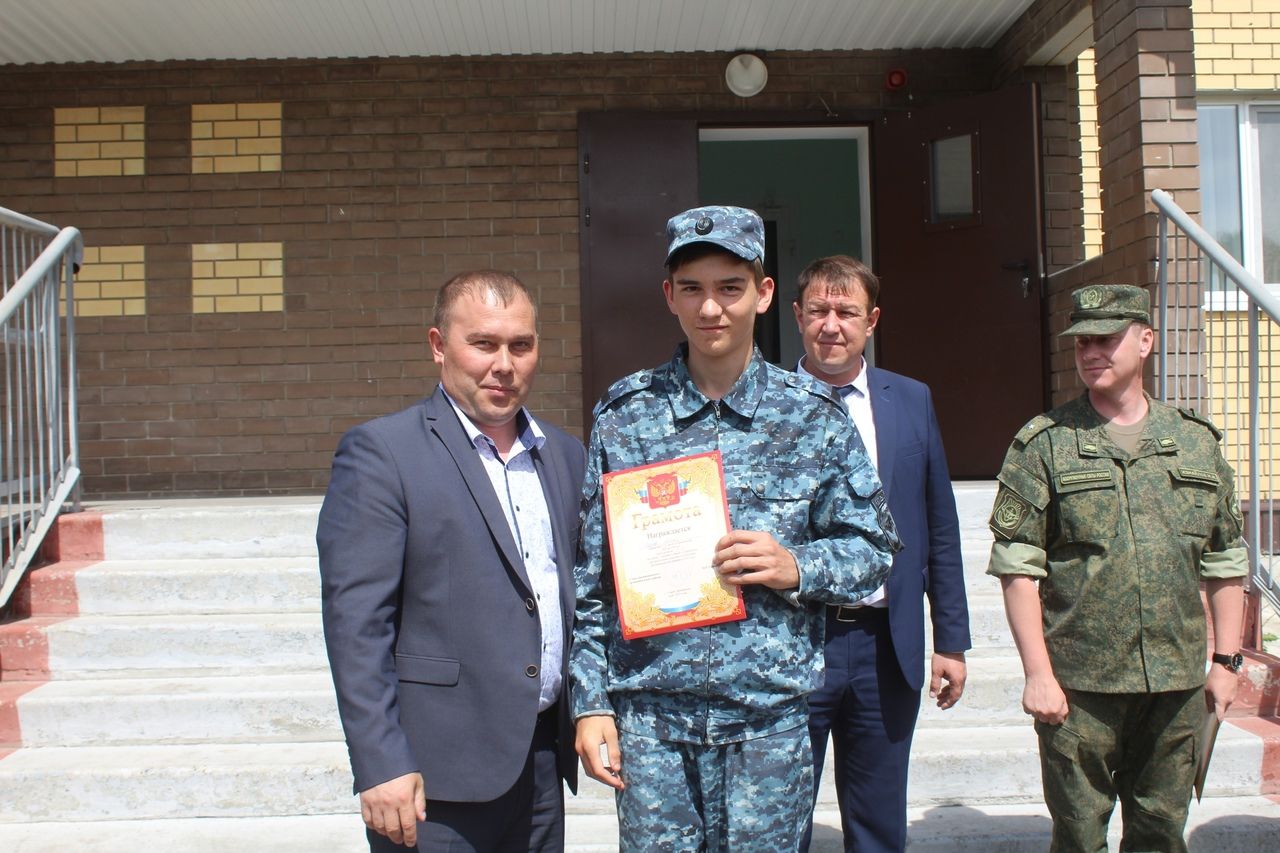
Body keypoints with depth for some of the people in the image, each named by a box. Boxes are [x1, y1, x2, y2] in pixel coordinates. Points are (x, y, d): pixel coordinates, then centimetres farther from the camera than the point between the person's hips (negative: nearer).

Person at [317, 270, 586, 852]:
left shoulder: (566, 455, 10)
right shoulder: (380, 452, -8)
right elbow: (356, 622, -12)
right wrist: (381, 766, -16)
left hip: (545, 759, 5)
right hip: (438, 776, -5)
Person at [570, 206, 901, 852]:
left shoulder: (814, 416, 0)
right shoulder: (624, 416, 0)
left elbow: (872, 548, 5)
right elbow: (590, 574, 3)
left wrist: (798, 567, -14)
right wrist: (591, 702, 0)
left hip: (771, 719, 0)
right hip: (649, 717, 0)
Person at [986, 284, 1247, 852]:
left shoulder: (1197, 441, 8)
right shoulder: (1044, 444, -4)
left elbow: (1225, 563, 13)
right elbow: (1018, 567, -7)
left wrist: (1225, 660, 9)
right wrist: (1037, 672, -11)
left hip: (1177, 681, 3)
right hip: (1079, 683, -3)